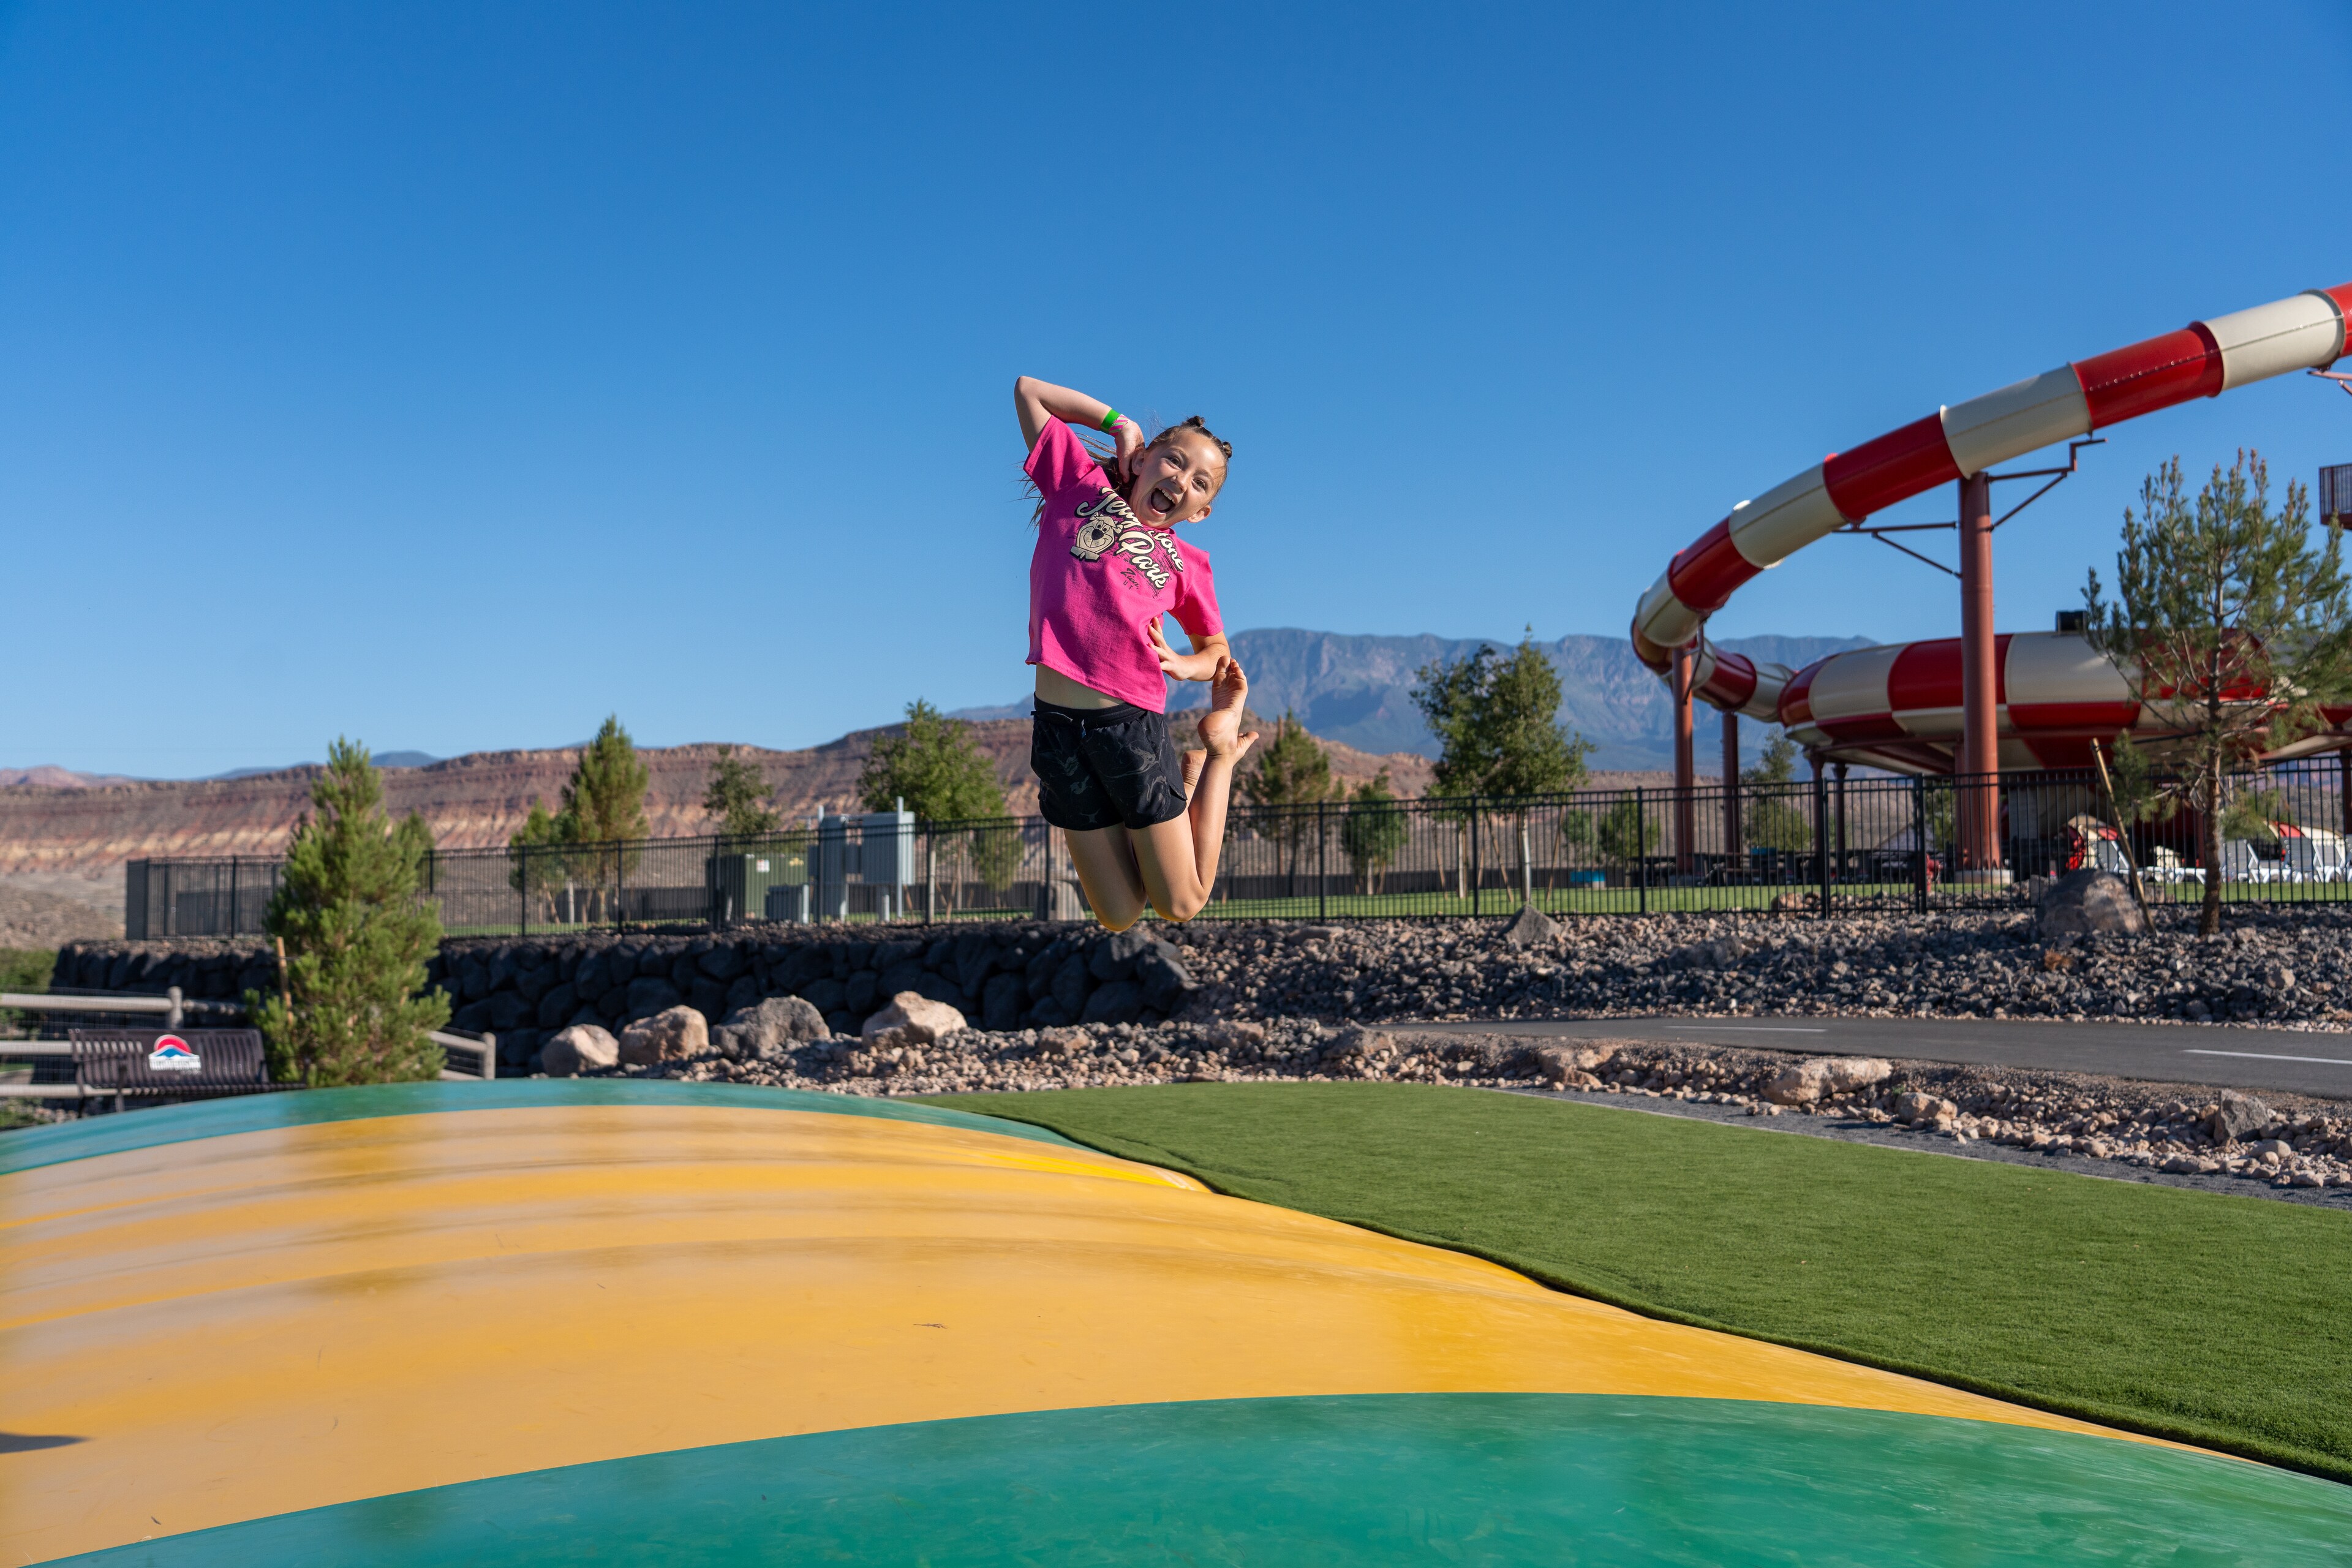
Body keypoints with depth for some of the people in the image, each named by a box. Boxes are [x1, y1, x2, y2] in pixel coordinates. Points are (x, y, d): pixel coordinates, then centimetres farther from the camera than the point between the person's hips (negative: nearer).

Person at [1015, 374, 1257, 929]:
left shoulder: (1187, 561, 13)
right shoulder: (1081, 486, 10)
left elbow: (1216, 648, 23)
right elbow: (1027, 390, 14)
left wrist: (1185, 666, 1)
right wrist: (1120, 423, 15)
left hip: (1133, 722, 0)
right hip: (1057, 723, 0)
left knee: (1181, 906, 9)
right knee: (1119, 917, 7)